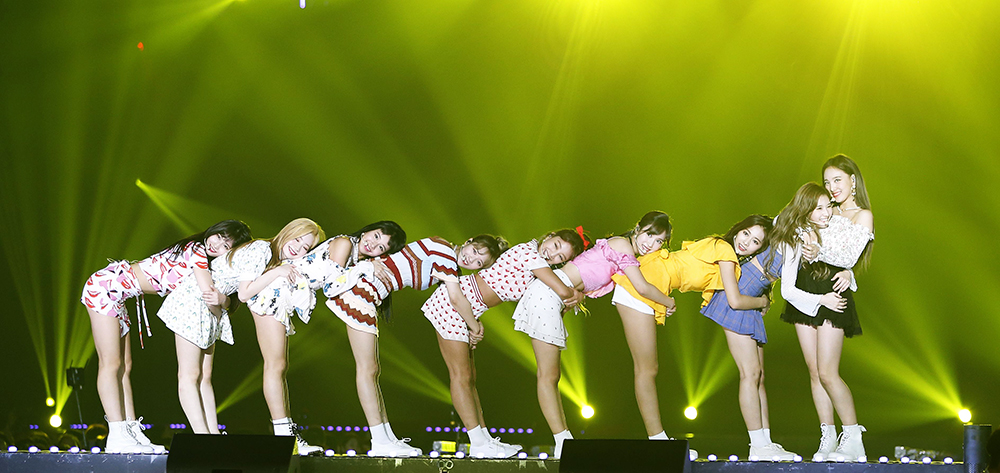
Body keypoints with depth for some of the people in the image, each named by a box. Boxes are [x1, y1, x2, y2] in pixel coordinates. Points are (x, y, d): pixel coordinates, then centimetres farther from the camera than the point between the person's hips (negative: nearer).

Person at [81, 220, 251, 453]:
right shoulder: (196, 250, -15)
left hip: (115, 293, 10)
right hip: (105, 285, -10)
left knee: (124, 366, 6)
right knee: (111, 364, -10)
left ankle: (132, 432, 6)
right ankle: (117, 437, -13)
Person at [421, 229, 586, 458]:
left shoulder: (536, 261, 9)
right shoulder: (529, 253, -20)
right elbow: (563, 291, -23)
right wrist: (576, 293, -2)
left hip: (460, 307, 10)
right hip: (450, 304, -10)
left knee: (468, 378, 11)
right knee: (461, 376, -5)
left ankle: (485, 438, 14)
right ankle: (478, 444, -4)